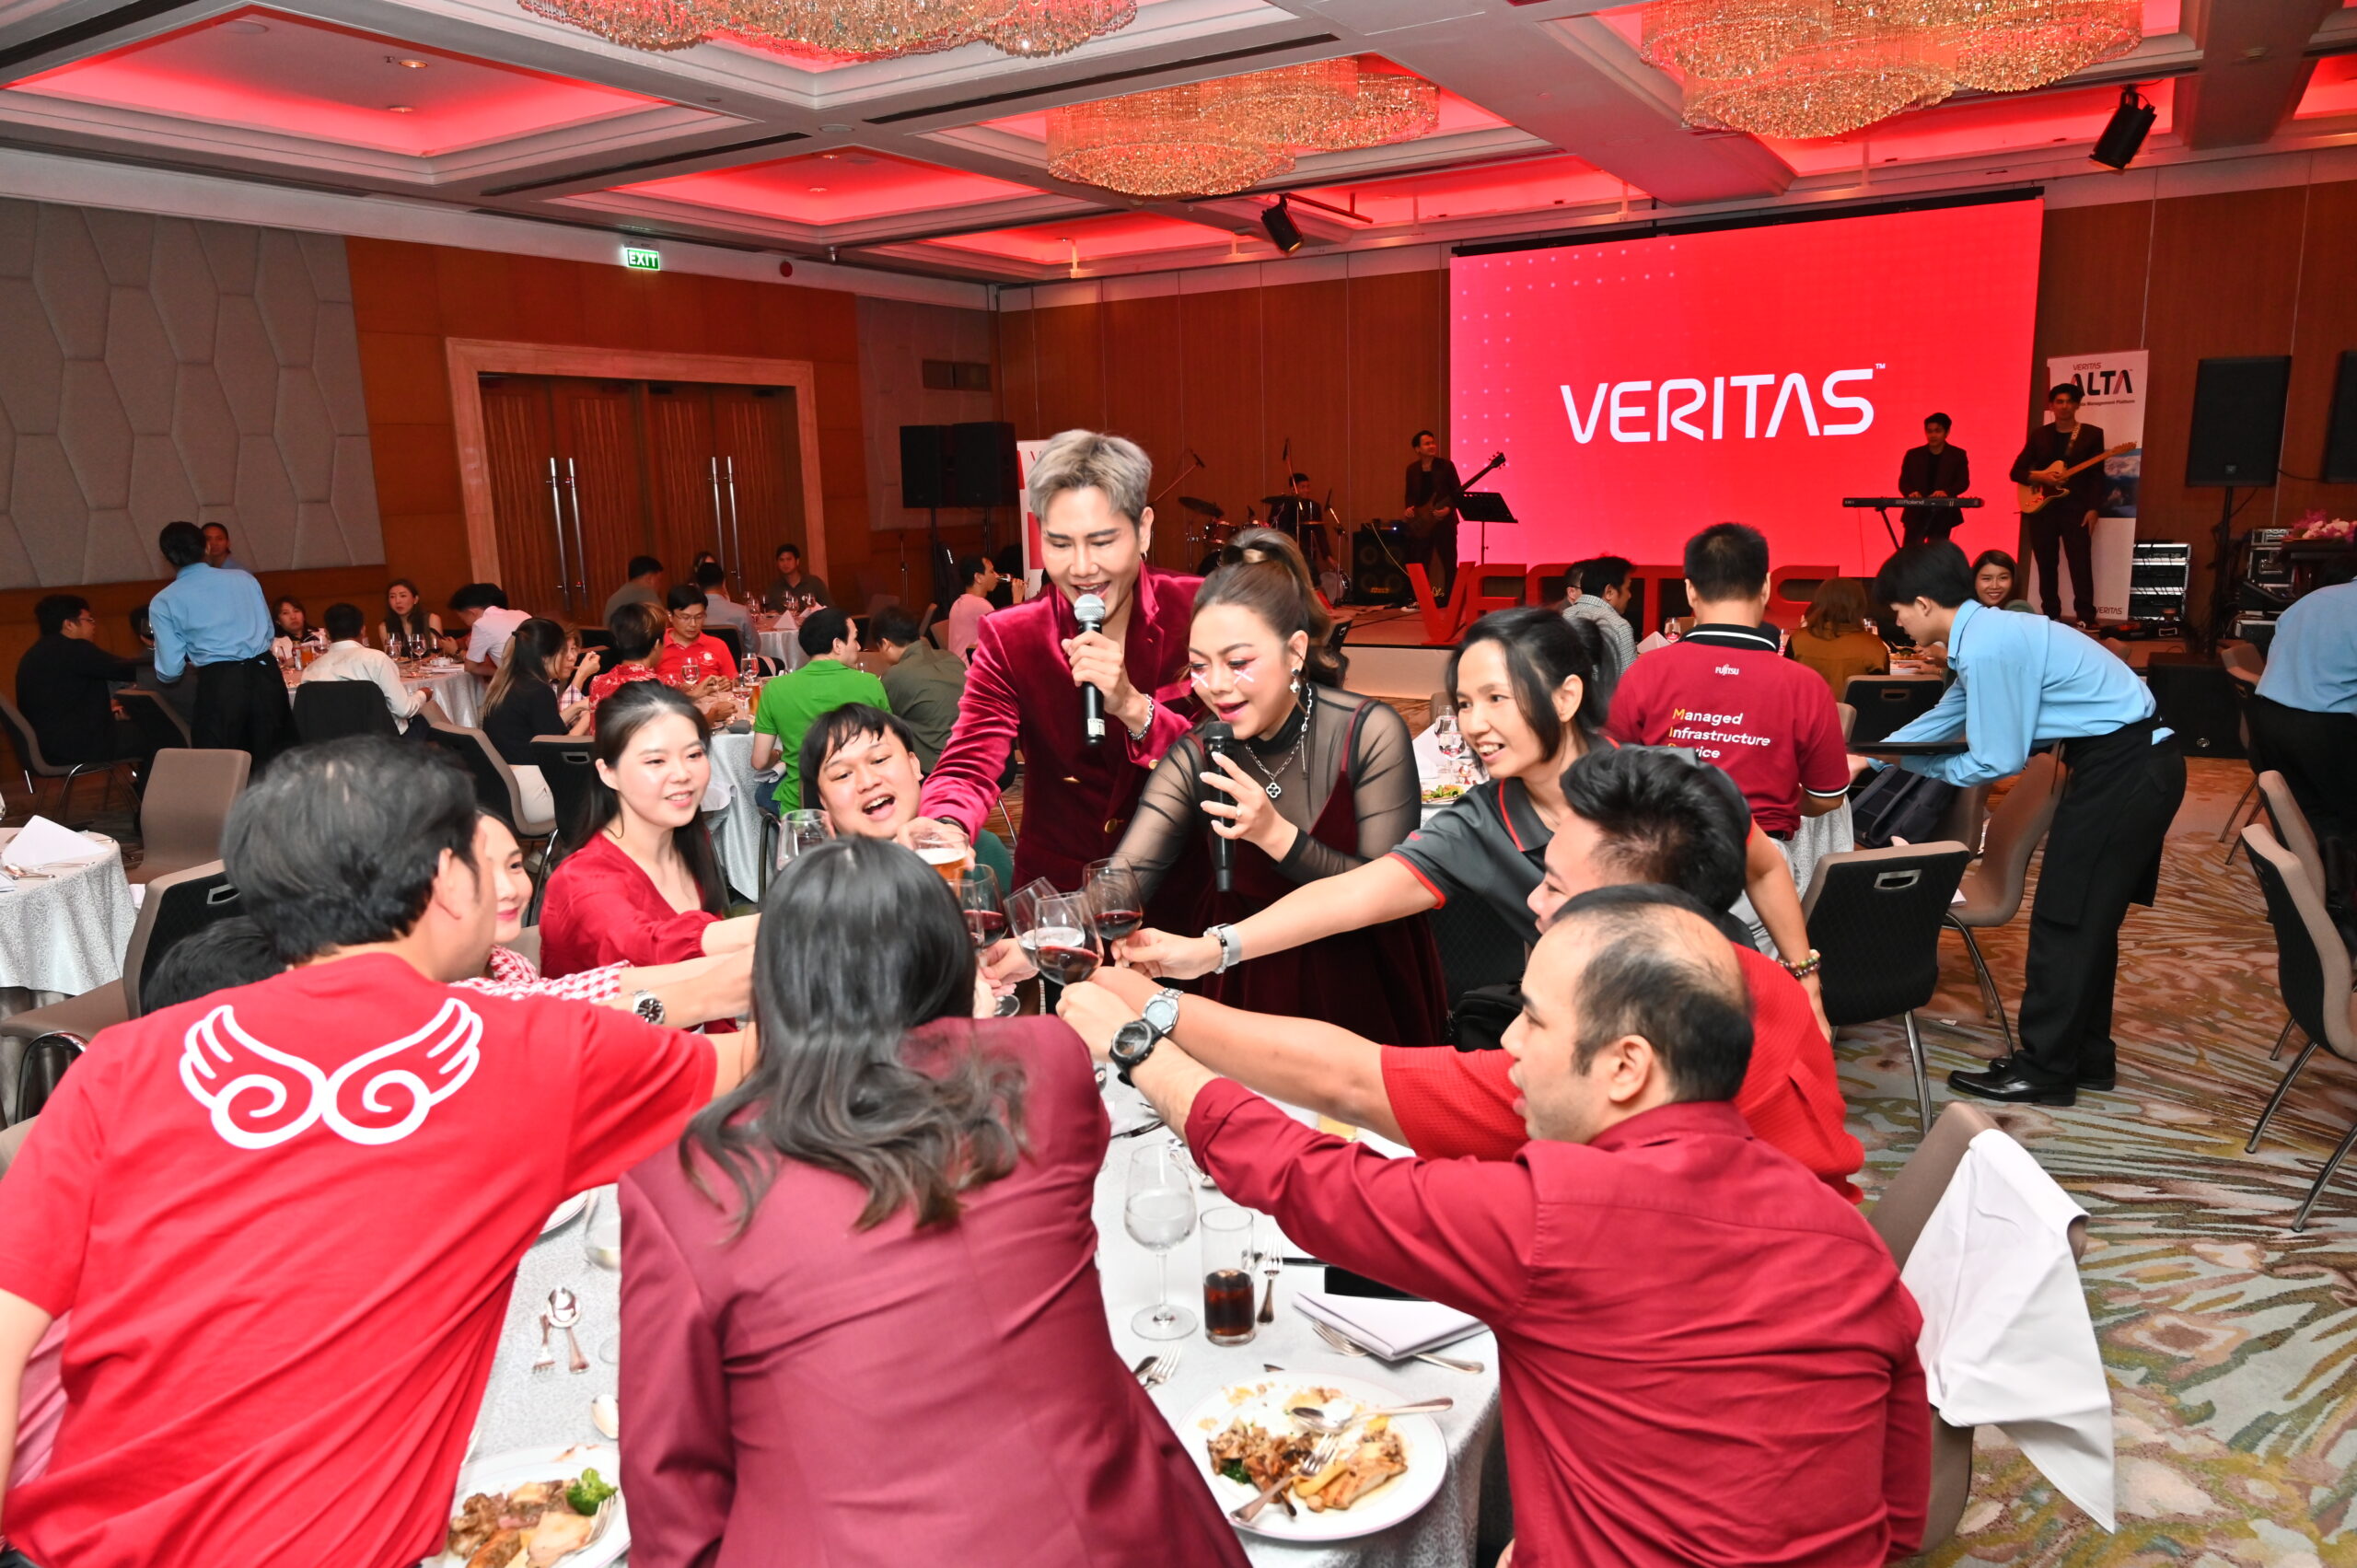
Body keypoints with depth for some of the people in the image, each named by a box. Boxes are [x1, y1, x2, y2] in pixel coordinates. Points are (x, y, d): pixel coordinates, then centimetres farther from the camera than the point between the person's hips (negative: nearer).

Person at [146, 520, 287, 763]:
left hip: (219, 682, -3)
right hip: (266, 674, 3)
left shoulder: (164, 602, 6)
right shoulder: (244, 578, 13)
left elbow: (170, 671, 4)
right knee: (268, 764, 10)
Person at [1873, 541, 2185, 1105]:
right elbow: (1944, 719, 22)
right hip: (2140, 763, 10)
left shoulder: (1987, 648, -22)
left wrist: (1920, 768, 0)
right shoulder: (1989, 633, 8)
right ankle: (2086, 1054, 28)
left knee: (2064, 918, -1)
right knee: (2088, 916, 17)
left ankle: (2043, 1070, 9)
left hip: (2120, 772, -10)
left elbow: (1997, 763, -17)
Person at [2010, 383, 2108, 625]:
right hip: (2042, 507, 3)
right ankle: (2051, 616, 12)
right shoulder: (2039, 434, 12)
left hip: (2076, 508, -3)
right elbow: (2016, 471, 8)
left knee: (2081, 565, -9)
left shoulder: (2092, 434, 5)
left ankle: (2085, 617, -8)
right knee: (2046, 565, 5)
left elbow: (2097, 476, 0)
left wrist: (2092, 508, -10)